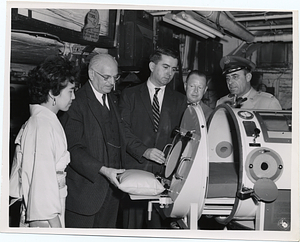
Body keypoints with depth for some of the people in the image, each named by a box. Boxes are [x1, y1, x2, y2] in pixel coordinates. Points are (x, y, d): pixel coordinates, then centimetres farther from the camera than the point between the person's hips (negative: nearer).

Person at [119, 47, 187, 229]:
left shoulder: (179, 100, 16)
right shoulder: (130, 95, 9)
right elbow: (123, 130, -2)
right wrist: (144, 150, -15)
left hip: (164, 172, 2)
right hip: (135, 169, -1)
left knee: (159, 225, -2)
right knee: (132, 224, -1)